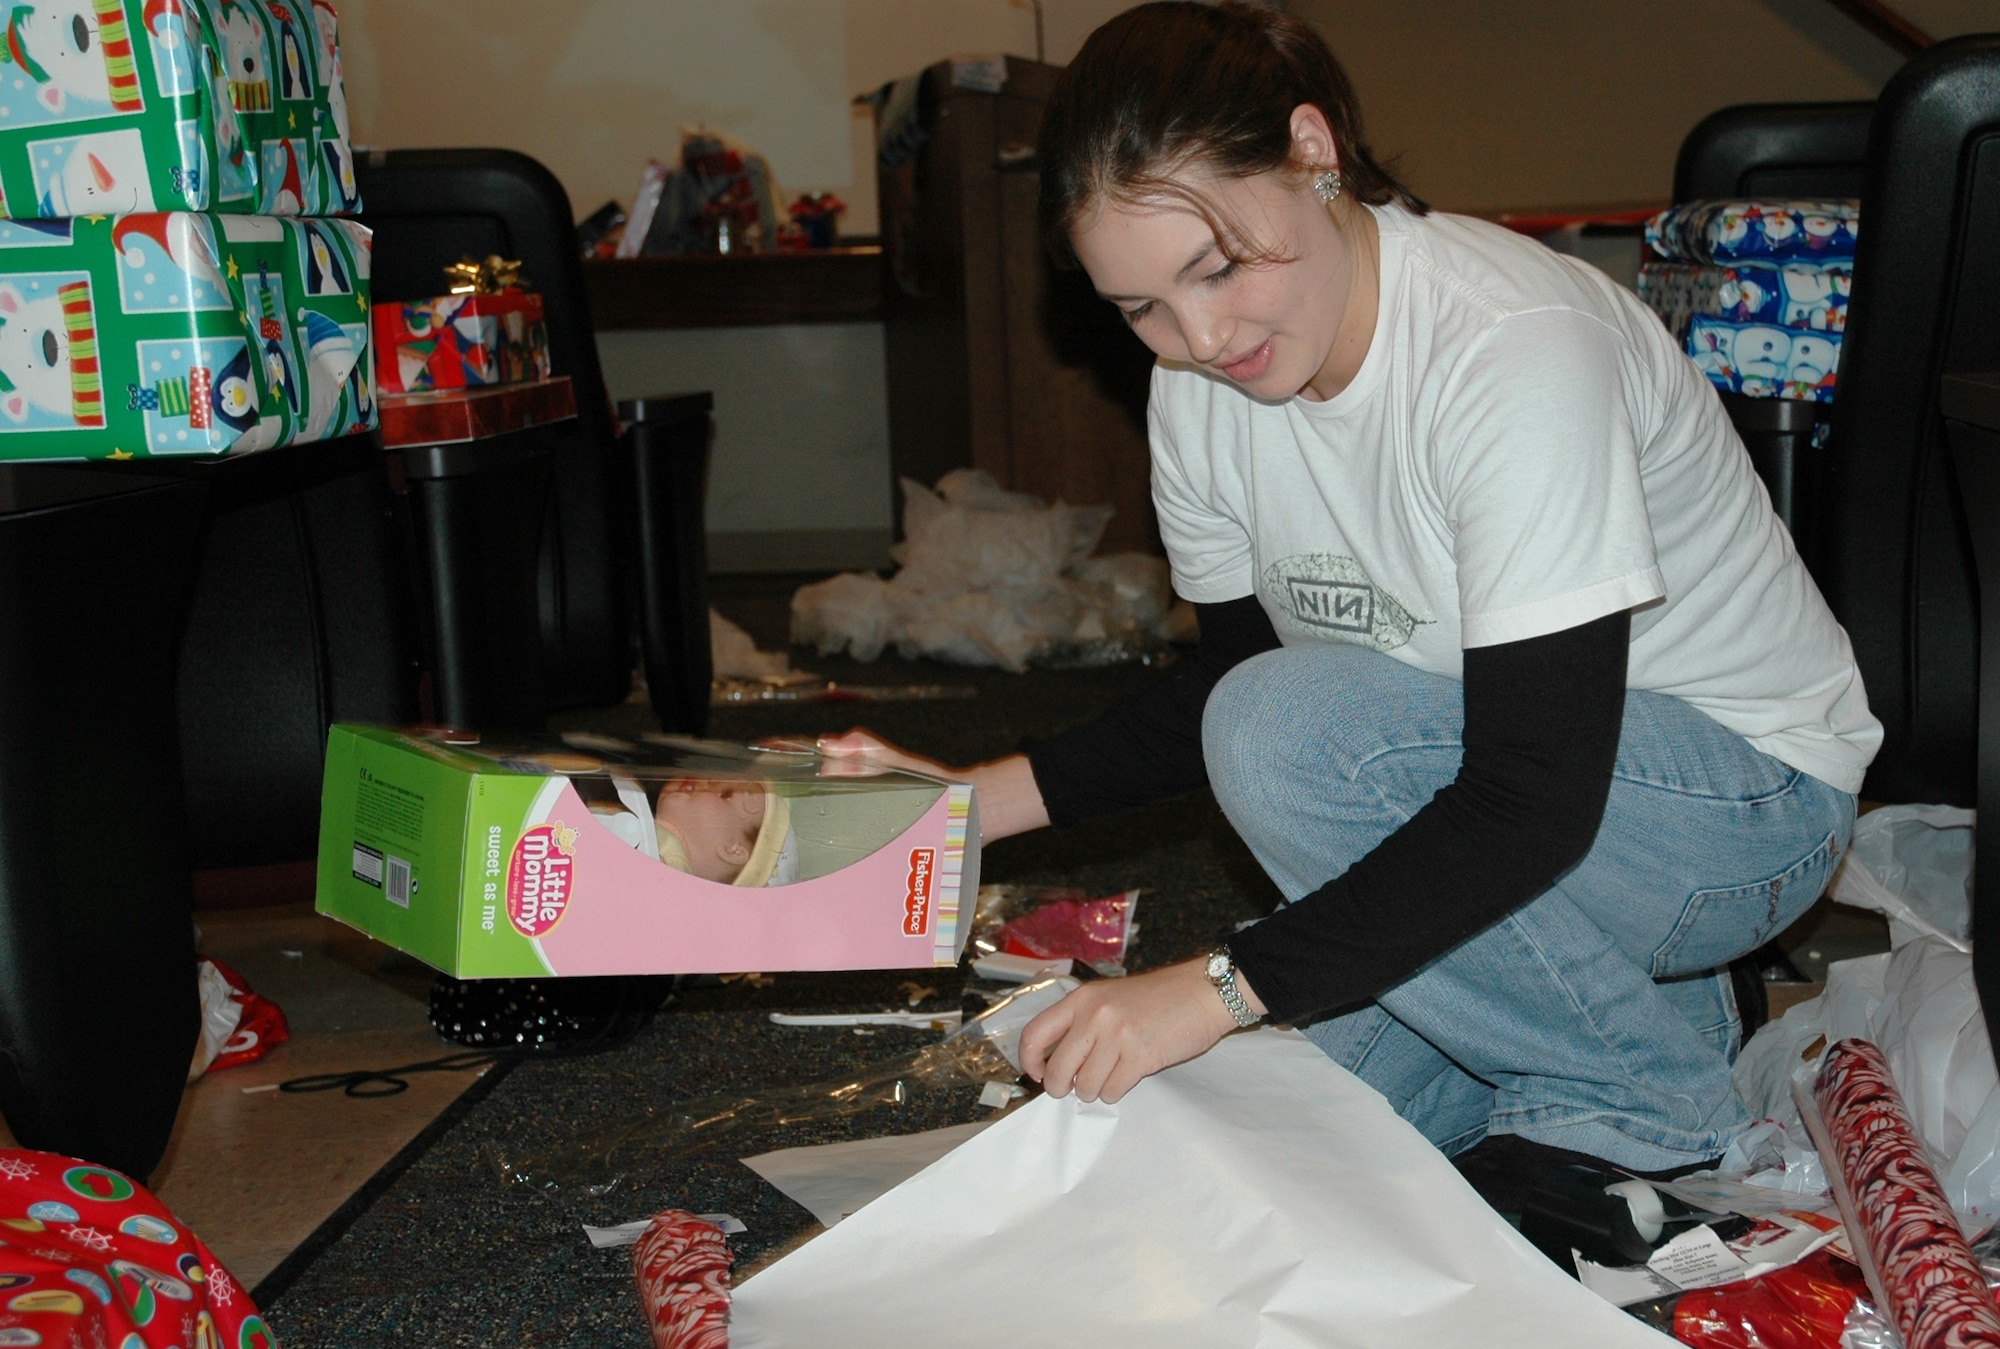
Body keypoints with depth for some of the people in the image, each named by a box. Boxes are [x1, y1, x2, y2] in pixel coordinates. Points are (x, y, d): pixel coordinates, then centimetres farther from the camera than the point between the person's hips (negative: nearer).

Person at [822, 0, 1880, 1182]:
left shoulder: (1517, 348, -30)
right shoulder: (1202, 386, -6)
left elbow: (1534, 801, -33)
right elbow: (1225, 682, 6)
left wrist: (1218, 987, -36)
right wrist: (980, 800, -9)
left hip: (1747, 793, -7)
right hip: (1478, 782, 7)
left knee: (1287, 730, -29)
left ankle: (1639, 1092, -10)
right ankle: (1637, 995, 16)